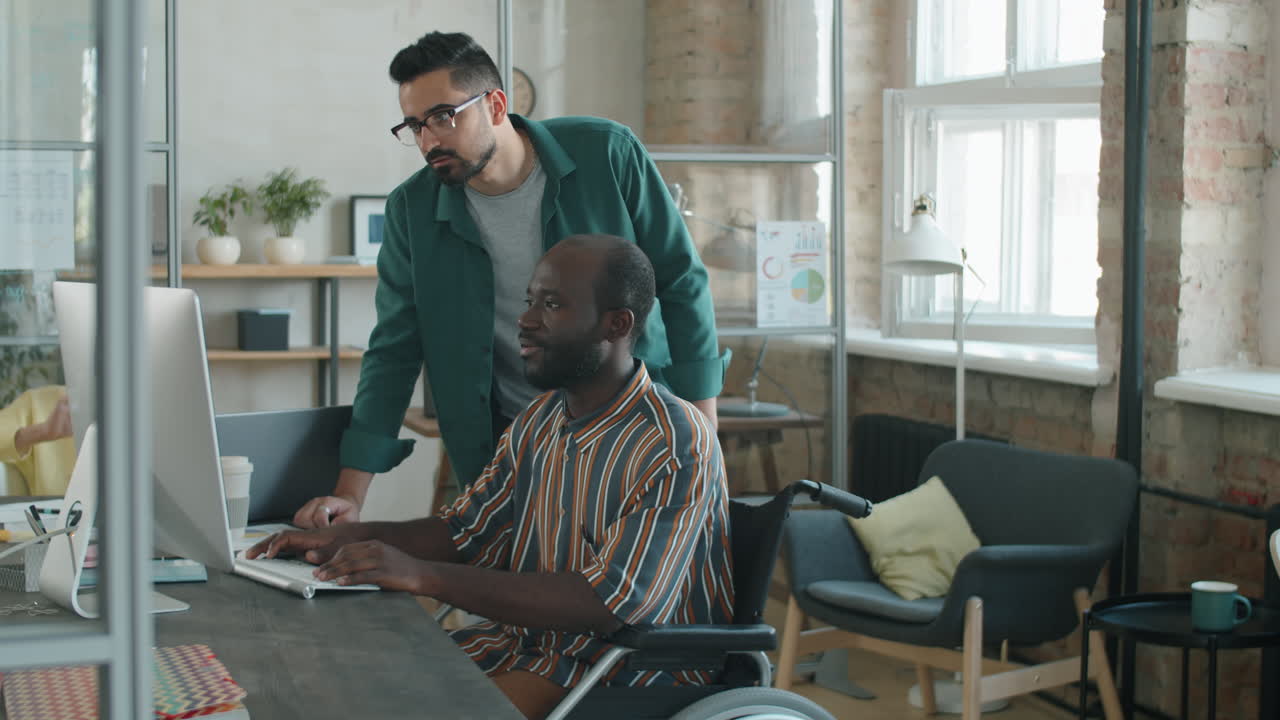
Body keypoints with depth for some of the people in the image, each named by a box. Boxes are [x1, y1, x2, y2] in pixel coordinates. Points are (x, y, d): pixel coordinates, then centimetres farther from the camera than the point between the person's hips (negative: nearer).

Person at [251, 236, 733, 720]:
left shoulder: (674, 444, -19)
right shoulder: (536, 424, 9)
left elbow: (612, 604, -26)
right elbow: (465, 534, 15)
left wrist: (425, 577, -30)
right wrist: (355, 537, -5)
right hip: (528, 640, 8)